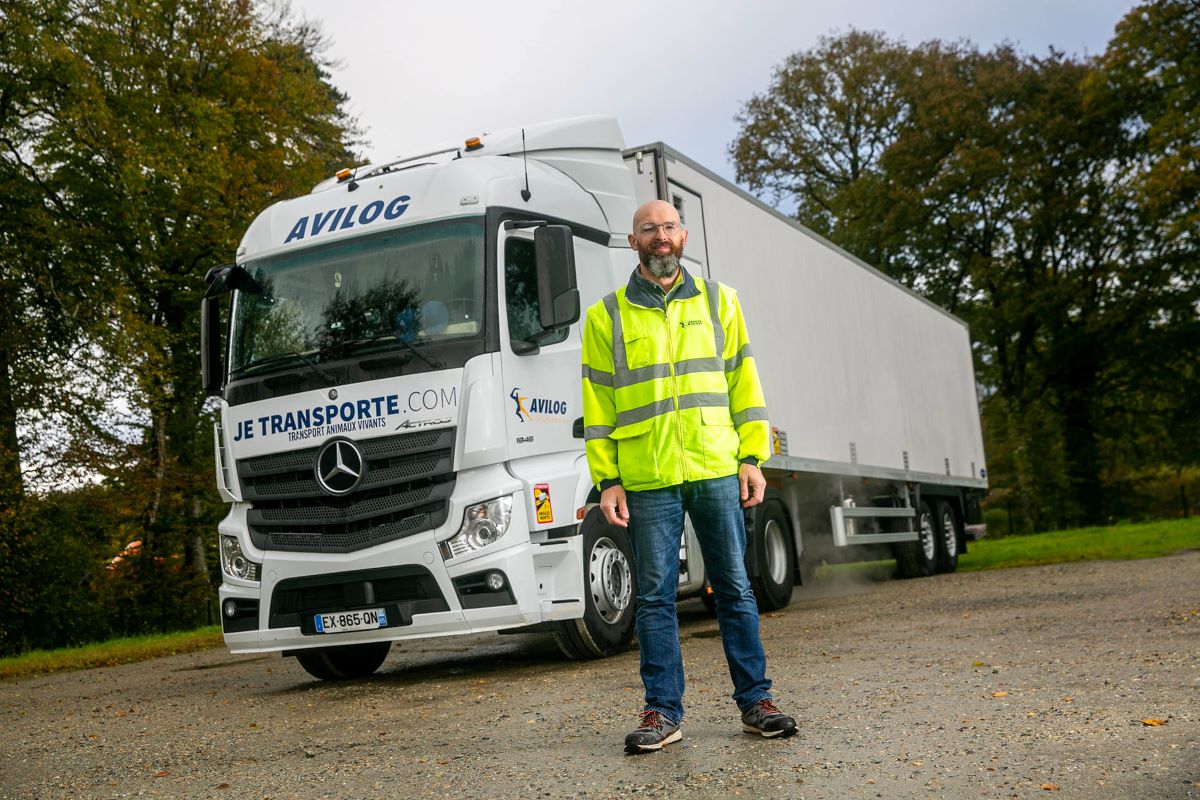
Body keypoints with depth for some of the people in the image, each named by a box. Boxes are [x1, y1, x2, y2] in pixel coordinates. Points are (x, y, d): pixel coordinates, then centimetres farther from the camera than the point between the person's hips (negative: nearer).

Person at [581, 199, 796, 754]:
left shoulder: (717, 301, 12)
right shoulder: (607, 316, 8)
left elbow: (743, 381, 10)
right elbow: (597, 405, 6)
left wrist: (752, 458, 2)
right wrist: (607, 481, -2)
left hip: (717, 470, 1)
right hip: (646, 479, -1)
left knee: (735, 589, 5)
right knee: (655, 597, 2)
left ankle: (754, 702, 14)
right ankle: (663, 712, 10)